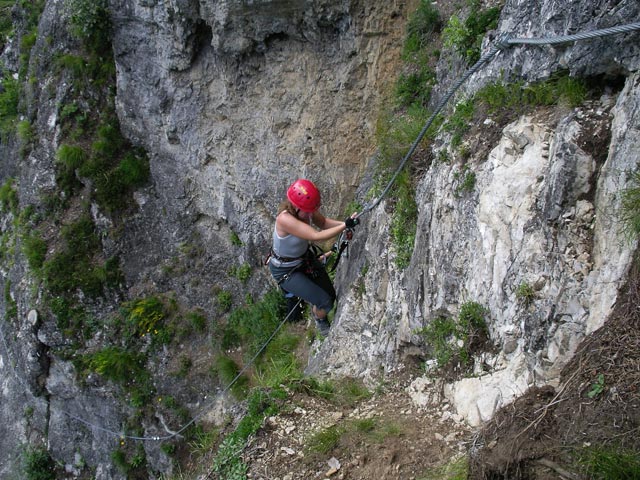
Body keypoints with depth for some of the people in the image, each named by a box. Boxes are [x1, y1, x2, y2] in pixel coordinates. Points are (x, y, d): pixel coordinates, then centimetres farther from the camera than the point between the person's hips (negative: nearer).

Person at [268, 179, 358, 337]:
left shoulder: (306, 208, -18)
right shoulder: (285, 219, -39)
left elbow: (323, 223, -1)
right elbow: (316, 236, -42)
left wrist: (345, 223, -19)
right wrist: (345, 226, -43)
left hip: (305, 257, 7)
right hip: (285, 270, -7)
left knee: (331, 294, 10)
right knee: (325, 302, -8)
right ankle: (320, 321, 24)